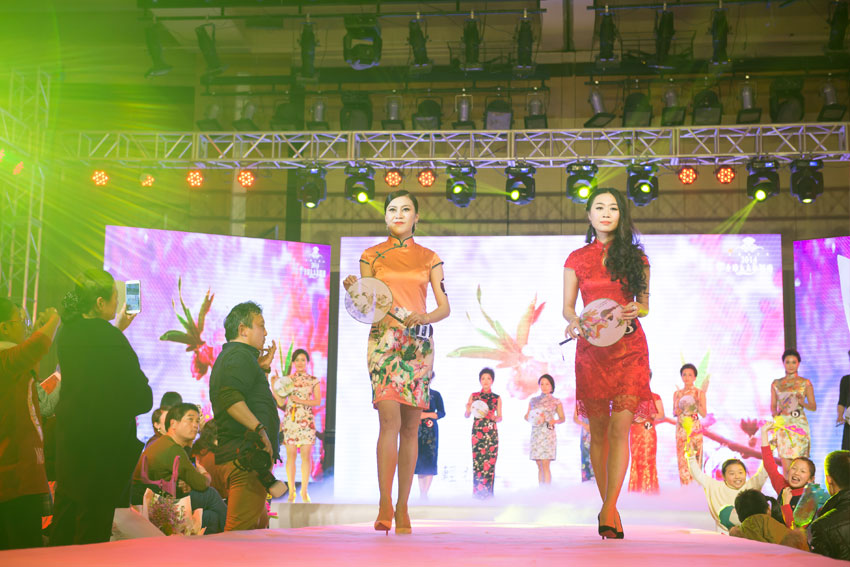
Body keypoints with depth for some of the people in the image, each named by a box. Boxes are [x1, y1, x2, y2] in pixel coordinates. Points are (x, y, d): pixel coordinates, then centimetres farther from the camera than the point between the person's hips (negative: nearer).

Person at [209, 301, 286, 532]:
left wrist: (263, 368, 22)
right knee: (242, 529, -13)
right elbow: (231, 398, -24)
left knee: (258, 524, 18)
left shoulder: (227, 356, 26)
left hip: (235, 454, 11)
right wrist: (259, 428, -24)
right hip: (247, 452, -11)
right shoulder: (240, 356, -8)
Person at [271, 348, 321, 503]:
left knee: (306, 455, -3)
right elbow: (281, 402, 4)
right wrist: (273, 387, -5)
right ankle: (291, 492, 3)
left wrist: (301, 401, -11)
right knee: (291, 454, -3)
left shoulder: (313, 381, 8)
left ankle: (304, 492, 3)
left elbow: (318, 401, 1)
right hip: (290, 419, 1)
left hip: (307, 420, 0)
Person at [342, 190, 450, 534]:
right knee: (390, 419, -17)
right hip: (383, 339, -1)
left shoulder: (429, 258, 14)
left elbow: (445, 307, 10)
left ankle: (402, 508, 7)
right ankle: (385, 505, -18)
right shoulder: (371, 256, 13)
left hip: (419, 343, 2)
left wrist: (426, 316, -11)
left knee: (411, 427, 1)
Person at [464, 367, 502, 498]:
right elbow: (466, 415, 7)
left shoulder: (497, 398, 10)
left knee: (490, 462, -5)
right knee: (477, 462, -7)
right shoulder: (474, 396, 10)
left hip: (491, 433, 1)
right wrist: (468, 410, -15)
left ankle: (488, 493, 0)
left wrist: (495, 418, -11)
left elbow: (500, 417, 11)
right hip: (477, 432, -1)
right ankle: (477, 493, -3)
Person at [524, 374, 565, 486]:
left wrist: (555, 421, -13)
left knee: (545, 465, -12)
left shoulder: (556, 401, 6)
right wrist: (531, 418, -4)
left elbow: (563, 418, 8)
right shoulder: (533, 400, 15)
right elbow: (527, 416, 18)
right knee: (539, 466, 4)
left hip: (548, 433, -4)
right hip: (535, 434, 4)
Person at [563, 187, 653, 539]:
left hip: (629, 348, -1)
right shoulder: (577, 259, 10)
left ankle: (608, 509, -16)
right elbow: (567, 306, 11)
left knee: (620, 425, -13)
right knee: (598, 429, 3)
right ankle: (609, 507, 15)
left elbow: (645, 306, 12)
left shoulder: (636, 258, 9)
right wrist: (573, 322, -11)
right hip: (591, 348, 1)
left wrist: (636, 310, -11)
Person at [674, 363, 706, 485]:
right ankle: (685, 486, 7)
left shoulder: (699, 393, 1)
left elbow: (704, 414, -3)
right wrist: (677, 411, -8)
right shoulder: (677, 393, 9)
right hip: (681, 428, 3)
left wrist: (697, 403, -19)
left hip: (694, 429, -3)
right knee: (682, 458, 1)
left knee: (694, 457, -6)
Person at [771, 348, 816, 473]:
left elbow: (814, 406, 5)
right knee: (786, 465, -2)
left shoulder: (805, 383, 6)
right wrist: (776, 413, -9)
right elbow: (773, 406, 12)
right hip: (782, 425, 2)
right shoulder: (776, 384, 12)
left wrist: (802, 402, -14)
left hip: (799, 424, -2)